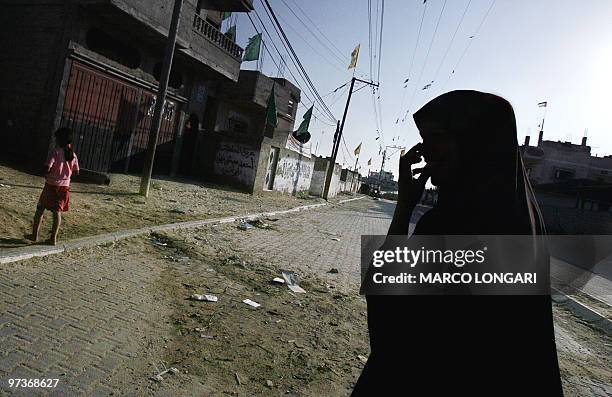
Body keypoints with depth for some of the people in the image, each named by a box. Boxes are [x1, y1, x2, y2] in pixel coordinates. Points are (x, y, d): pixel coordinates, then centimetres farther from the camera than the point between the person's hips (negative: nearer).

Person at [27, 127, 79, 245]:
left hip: (51, 184, -4)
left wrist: (46, 175, 1)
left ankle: (35, 234, 17)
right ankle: (53, 238, 8)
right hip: (65, 186, 4)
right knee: (57, 211, 7)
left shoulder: (56, 152, -12)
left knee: (40, 209, 11)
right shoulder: (73, 155, 3)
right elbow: (76, 172, 9)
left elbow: (47, 167, -19)